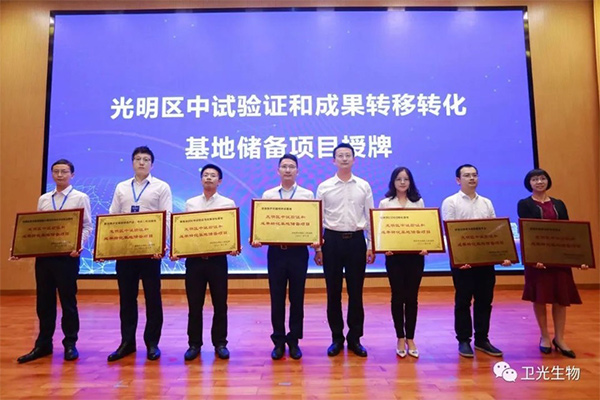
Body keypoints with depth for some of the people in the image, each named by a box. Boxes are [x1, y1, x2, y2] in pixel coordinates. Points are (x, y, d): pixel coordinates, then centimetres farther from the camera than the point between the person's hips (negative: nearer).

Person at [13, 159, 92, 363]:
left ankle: (70, 344, 16)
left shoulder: (81, 198, 0)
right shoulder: (43, 199, 14)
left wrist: (78, 246, -20)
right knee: (43, 301, 10)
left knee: (68, 300, 3)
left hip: (67, 256, -4)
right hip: (43, 255, 5)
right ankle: (43, 344, 23)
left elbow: (87, 227, -4)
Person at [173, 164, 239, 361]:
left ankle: (220, 343, 20)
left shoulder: (228, 203, 4)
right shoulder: (190, 203, 10)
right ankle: (194, 344, 22)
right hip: (194, 259, 2)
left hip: (218, 258, -1)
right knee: (194, 304, 7)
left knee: (220, 304, 6)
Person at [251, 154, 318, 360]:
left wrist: (316, 240, -19)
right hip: (276, 251, 1)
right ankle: (278, 341, 21)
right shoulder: (268, 195, 7)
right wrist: (256, 239, -14)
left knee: (297, 298, 8)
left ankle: (294, 341, 23)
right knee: (277, 298, 7)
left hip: (298, 251, 0)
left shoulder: (308, 195, 4)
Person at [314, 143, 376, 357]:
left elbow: (370, 217, 6)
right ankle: (336, 338, 21)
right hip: (332, 240, 0)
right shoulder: (324, 187, 2)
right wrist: (317, 247, -1)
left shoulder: (364, 186, 5)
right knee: (333, 291, 7)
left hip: (356, 240, 1)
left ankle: (355, 338, 22)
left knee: (356, 291, 7)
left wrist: (371, 246, 1)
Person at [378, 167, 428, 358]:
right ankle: (400, 338, 20)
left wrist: (425, 247, -11)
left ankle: (410, 339, 21)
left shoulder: (418, 202, 8)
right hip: (394, 255, -1)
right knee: (397, 296, 5)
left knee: (412, 297, 7)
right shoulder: (385, 203, 4)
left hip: (415, 255, 1)